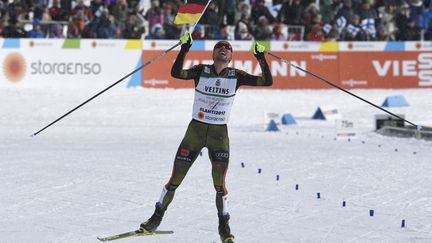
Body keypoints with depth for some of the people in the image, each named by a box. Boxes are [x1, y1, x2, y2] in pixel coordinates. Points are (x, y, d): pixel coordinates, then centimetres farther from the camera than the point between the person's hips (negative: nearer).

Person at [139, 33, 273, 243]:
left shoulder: (236, 76, -1)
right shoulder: (202, 71, -4)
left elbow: (267, 81, -8)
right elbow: (176, 73, -20)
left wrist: (261, 58, -18)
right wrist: (184, 49, -27)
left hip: (220, 134, 0)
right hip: (195, 131, 0)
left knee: (220, 184, -10)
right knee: (175, 180, 3)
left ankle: (224, 226, 7)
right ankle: (157, 218, 21)